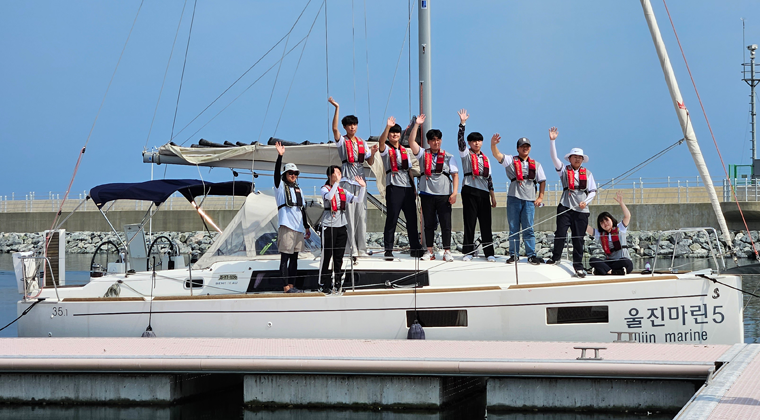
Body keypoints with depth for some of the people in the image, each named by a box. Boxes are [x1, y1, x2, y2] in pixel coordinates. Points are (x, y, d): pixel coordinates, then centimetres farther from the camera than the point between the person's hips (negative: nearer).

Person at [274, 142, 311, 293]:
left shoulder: (298, 189, 21)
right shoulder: (281, 185, 4)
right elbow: (277, 172, -14)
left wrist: (307, 226, 24)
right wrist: (280, 156, -27)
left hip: (299, 227, 7)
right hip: (286, 225, -7)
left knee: (294, 257, 8)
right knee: (285, 257, -9)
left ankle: (292, 285, 10)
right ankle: (286, 286, -13)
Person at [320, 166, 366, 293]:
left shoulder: (343, 191, 14)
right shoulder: (325, 189, -3)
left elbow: (358, 200, 8)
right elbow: (329, 196, -26)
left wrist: (363, 187, -5)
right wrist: (337, 182, -32)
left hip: (341, 226, 5)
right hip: (329, 226, -5)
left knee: (339, 256, 7)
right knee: (327, 255, -4)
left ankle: (338, 283, 14)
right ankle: (324, 284, 1)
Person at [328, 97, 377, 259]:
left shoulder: (362, 142, 17)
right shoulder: (341, 141, 3)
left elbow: (370, 162, 15)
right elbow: (334, 128, -17)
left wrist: (372, 152, -6)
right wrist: (337, 108, -22)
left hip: (360, 179, 4)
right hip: (347, 180, -4)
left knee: (361, 214, 1)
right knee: (349, 214, -8)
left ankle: (362, 248, 3)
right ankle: (352, 248, -8)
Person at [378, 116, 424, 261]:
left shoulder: (405, 151, 21)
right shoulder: (386, 149, 4)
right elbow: (381, 141, -20)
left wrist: (414, 189, 14)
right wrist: (388, 127, -35)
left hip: (407, 187, 5)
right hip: (394, 187, -5)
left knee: (412, 217, 5)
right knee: (392, 218, -7)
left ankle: (415, 247, 13)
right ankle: (388, 250, -4)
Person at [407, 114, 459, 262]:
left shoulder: (448, 157, 9)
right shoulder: (423, 154, 9)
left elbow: (455, 175, 5)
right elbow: (411, 141, -3)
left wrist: (454, 192, -6)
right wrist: (417, 125, -8)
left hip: (444, 194, -1)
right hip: (427, 193, 1)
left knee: (446, 223, -3)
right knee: (429, 224, 5)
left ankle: (447, 251, 0)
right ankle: (429, 251, 10)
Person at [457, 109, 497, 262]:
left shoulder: (485, 158, 18)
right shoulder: (466, 154, 6)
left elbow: (489, 177, 18)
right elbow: (460, 140, -10)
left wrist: (492, 195, 13)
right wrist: (462, 123, -17)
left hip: (484, 192, 4)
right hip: (470, 190, -4)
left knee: (486, 223, 2)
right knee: (469, 222, -4)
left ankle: (489, 253, 4)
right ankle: (468, 252, 0)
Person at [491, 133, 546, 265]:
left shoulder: (536, 165, 15)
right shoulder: (511, 160, 8)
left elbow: (542, 181, 18)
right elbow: (497, 155, -6)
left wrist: (540, 197, 7)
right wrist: (493, 144, -26)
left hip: (530, 200, 1)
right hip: (514, 198, -1)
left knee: (528, 228, -1)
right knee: (514, 228, 2)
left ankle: (531, 255, 1)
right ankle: (513, 254, 6)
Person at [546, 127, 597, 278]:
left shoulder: (587, 173, 14)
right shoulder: (564, 170, 9)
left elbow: (593, 191, 13)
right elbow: (554, 157, -2)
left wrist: (585, 201, -4)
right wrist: (552, 140, -10)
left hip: (581, 209, 1)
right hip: (565, 207, -1)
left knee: (578, 238, 2)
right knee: (561, 233, -7)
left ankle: (578, 265, 8)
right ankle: (556, 258, 13)